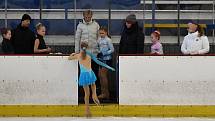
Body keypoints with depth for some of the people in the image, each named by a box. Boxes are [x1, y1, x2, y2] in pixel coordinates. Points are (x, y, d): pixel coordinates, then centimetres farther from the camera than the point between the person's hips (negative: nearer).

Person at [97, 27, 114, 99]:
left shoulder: (108, 40, -12)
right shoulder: (99, 40, 8)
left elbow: (112, 50, -12)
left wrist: (103, 53, -18)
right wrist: (98, 53, 1)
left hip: (107, 59, -7)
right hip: (101, 59, 7)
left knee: (103, 75, -6)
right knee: (100, 75, 8)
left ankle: (106, 93, 2)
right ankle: (103, 92, 17)